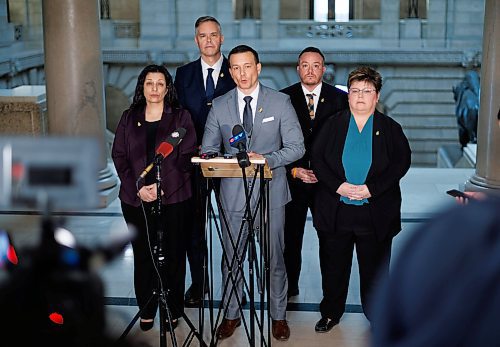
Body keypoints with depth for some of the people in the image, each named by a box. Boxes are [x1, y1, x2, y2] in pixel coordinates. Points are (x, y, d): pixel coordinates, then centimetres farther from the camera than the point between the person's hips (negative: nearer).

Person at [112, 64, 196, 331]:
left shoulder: (181, 117, 3)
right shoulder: (129, 118, 10)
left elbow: (186, 158, -3)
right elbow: (119, 156, 5)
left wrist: (161, 186, -14)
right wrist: (138, 188, -9)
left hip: (173, 197, -2)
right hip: (135, 198, 2)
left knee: (173, 255, 3)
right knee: (143, 254, 7)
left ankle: (173, 310, 16)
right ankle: (146, 309, 19)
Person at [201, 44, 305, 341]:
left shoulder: (281, 102, -1)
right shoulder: (219, 106, 4)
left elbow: (296, 147, -4)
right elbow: (208, 149, 6)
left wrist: (266, 159, -20)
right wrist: (231, 160, -16)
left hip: (270, 192, -2)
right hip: (233, 192, 2)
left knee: (274, 259, 9)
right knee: (231, 258, 11)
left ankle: (279, 316, 26)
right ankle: (231, 315, 28)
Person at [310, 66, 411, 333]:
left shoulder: (390, 128, 4)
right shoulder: (333, 125, 6)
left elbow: (402, 161, -5)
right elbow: (317, 158, -1)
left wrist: (371, 188, -16)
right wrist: (338, 186, -16)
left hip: (376, 213, -1)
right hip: (335, 210, 1)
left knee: (374, 267, 9)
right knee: (334, 265, 11)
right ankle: (331, 313, 28)